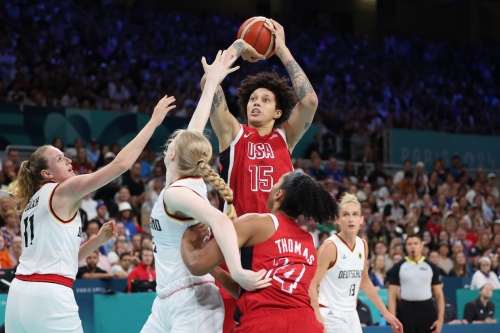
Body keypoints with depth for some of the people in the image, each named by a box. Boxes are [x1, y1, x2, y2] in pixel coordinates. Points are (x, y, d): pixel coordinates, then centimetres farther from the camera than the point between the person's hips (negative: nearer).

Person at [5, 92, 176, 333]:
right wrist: (154, 121, -3)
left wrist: (99, 239, 14)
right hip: (48, 296, -9)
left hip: (20, 294, 9)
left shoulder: (33, 201, 21)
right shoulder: (62, 191, -3)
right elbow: (120, 164, -9)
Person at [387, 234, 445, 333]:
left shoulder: (431, 267, 6)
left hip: (427, 311, 1)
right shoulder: (398, 267, 3)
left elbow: (439, 295, 7)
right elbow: (392, 295, 1)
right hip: (406, 311, -1)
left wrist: (440, 319, -3)